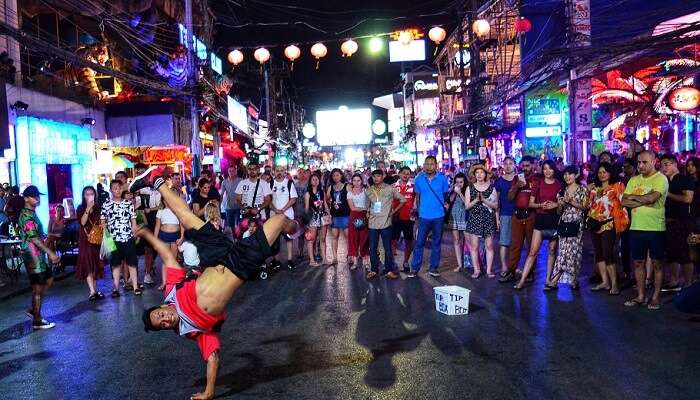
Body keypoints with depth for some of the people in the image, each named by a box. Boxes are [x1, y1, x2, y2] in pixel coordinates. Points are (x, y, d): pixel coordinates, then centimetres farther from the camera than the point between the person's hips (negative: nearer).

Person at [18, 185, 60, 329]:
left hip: (38, 254, 10)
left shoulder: (31, 213, 13)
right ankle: (37, 321, 8)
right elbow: (33, 238, -23)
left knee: (49, 280, 17)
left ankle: (34, 309, 23)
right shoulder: (26, 216, -17)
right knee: (38, 287, -2)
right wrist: (50, 253, -24)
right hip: (33, 256, -10)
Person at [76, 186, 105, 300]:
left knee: (96, 264, 9)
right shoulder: (81, 208, 0)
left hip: (97, 239, 4)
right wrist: (88, 208, -22)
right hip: (86, 240, -4)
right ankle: (92, 292, -15)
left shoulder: (98, 207, 9)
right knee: (88, 265, -10)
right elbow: (82, 222, -16)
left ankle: (95, 290, 18)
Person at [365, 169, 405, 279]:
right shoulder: (368, 191, 8)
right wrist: (368, 213, 7)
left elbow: (402, 199, 5)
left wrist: (394, 211, 2)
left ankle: (389, 270, 11)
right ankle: (374, 270, 17)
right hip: (372, 223, 3)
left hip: (386, 223, -3)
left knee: (387, 248, 1)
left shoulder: (390, 189, -2)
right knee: (372, 248, 6)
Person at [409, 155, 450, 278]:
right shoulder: (419, 179, 1)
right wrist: (418, 210, 8)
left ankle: (433, 268, 19)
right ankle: (414, 269, 5)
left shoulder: (442, 178, -1)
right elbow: (417, 196, 9)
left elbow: (446, 194, 7)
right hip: (424, 216, 0)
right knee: (419, 242, 0)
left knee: (437, 243, 9)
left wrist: (445, 204, -7)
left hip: (439, 216, 0)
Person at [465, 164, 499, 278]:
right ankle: (476, 270, 9)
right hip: (474, 219, 0)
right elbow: (467, 206, 1)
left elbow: (496, 206, 2)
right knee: (474, 246, -1)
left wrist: (484, 200, -12)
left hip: (489, 219, 0)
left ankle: (489, 270, 9)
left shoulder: (491, 187, 5)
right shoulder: (470, 188, 6)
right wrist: (476, 200, -14)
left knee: (489, 246, 1)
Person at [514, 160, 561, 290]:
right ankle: (522, 280, -4)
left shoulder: (559, 184, 4)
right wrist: (541, 205, -13)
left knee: (552, 251, 7)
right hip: (540, 219, 0)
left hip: (554, 219, 0)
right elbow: (531, 203, 5)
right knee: (533, 251, -4)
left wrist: (556, 204, -11)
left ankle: (548, 279, 18)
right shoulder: (538, 184, 5)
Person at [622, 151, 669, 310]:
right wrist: (643, 201, -12)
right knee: (638, 262, 10)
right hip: (636, 227, 5)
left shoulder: (661, 179, -7)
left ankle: (656, 296, 16)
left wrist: (633, 197, -6)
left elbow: (651, 198, -23)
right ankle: (641, 295, 21)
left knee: (656, 263, 5)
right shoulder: (634, 180, 10)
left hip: (655, 228, -5)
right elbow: (624, 202, 2)